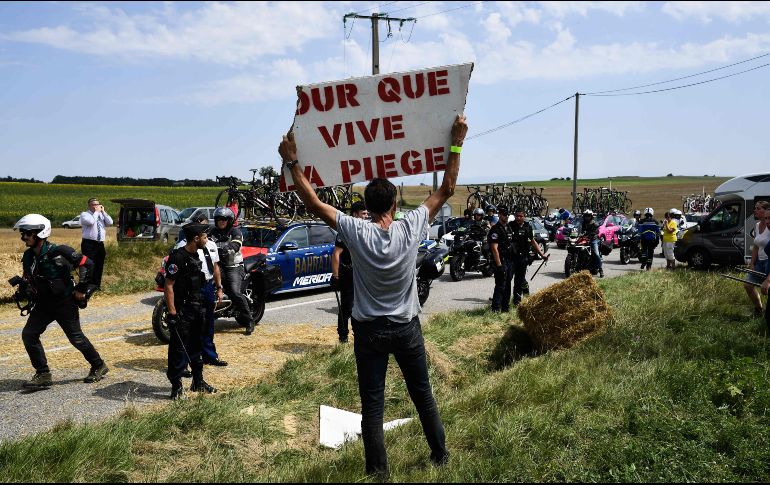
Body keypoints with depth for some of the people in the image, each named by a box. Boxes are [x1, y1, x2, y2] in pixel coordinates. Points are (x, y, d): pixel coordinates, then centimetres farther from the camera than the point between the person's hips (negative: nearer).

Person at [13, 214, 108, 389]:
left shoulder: (58, 252, -20)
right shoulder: (28, 256, 3)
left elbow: (87, 263, -19)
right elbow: (29, 280, 20)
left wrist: (81, 289, -15)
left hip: (65, 302, -7)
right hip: (43, 303, 7)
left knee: (76, 337, 1)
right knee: (28, 334, -3)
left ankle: (99, 366, 20)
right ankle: (43, 375, 5)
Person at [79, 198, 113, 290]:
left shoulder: (101, 215, 16)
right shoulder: (84, 214, -1)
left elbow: (110, 222, 0)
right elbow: (91, 221, -21)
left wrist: (103, 211, -2)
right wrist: (96, 212, -11)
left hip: (100, 244, 6)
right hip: (89, 244, -6)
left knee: (99, 266, 9)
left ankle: (97, 286, 18)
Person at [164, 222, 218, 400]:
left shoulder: (196, 256, 10)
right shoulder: (178, 257, -18)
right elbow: (168, 286, -20)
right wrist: (172, 313, -22)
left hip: (197, 310, 9)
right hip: (181, 311, -9)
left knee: (196, 347, 17)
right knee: (179, 350, -1)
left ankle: (198, 382, 30)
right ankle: (176, 387, 9)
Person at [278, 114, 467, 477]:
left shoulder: (356, 232, -15)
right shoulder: (411, 228, -11)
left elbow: (313, 203, -10)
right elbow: (446, 190, -3)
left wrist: (292, 162, -3)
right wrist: (456, 144, 3)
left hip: (370, 331, -2)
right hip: (407, 328, 2)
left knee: (372, 405, 7)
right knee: (423, 395, 18)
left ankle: (378, 471, 14)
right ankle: (440, 455, 34)